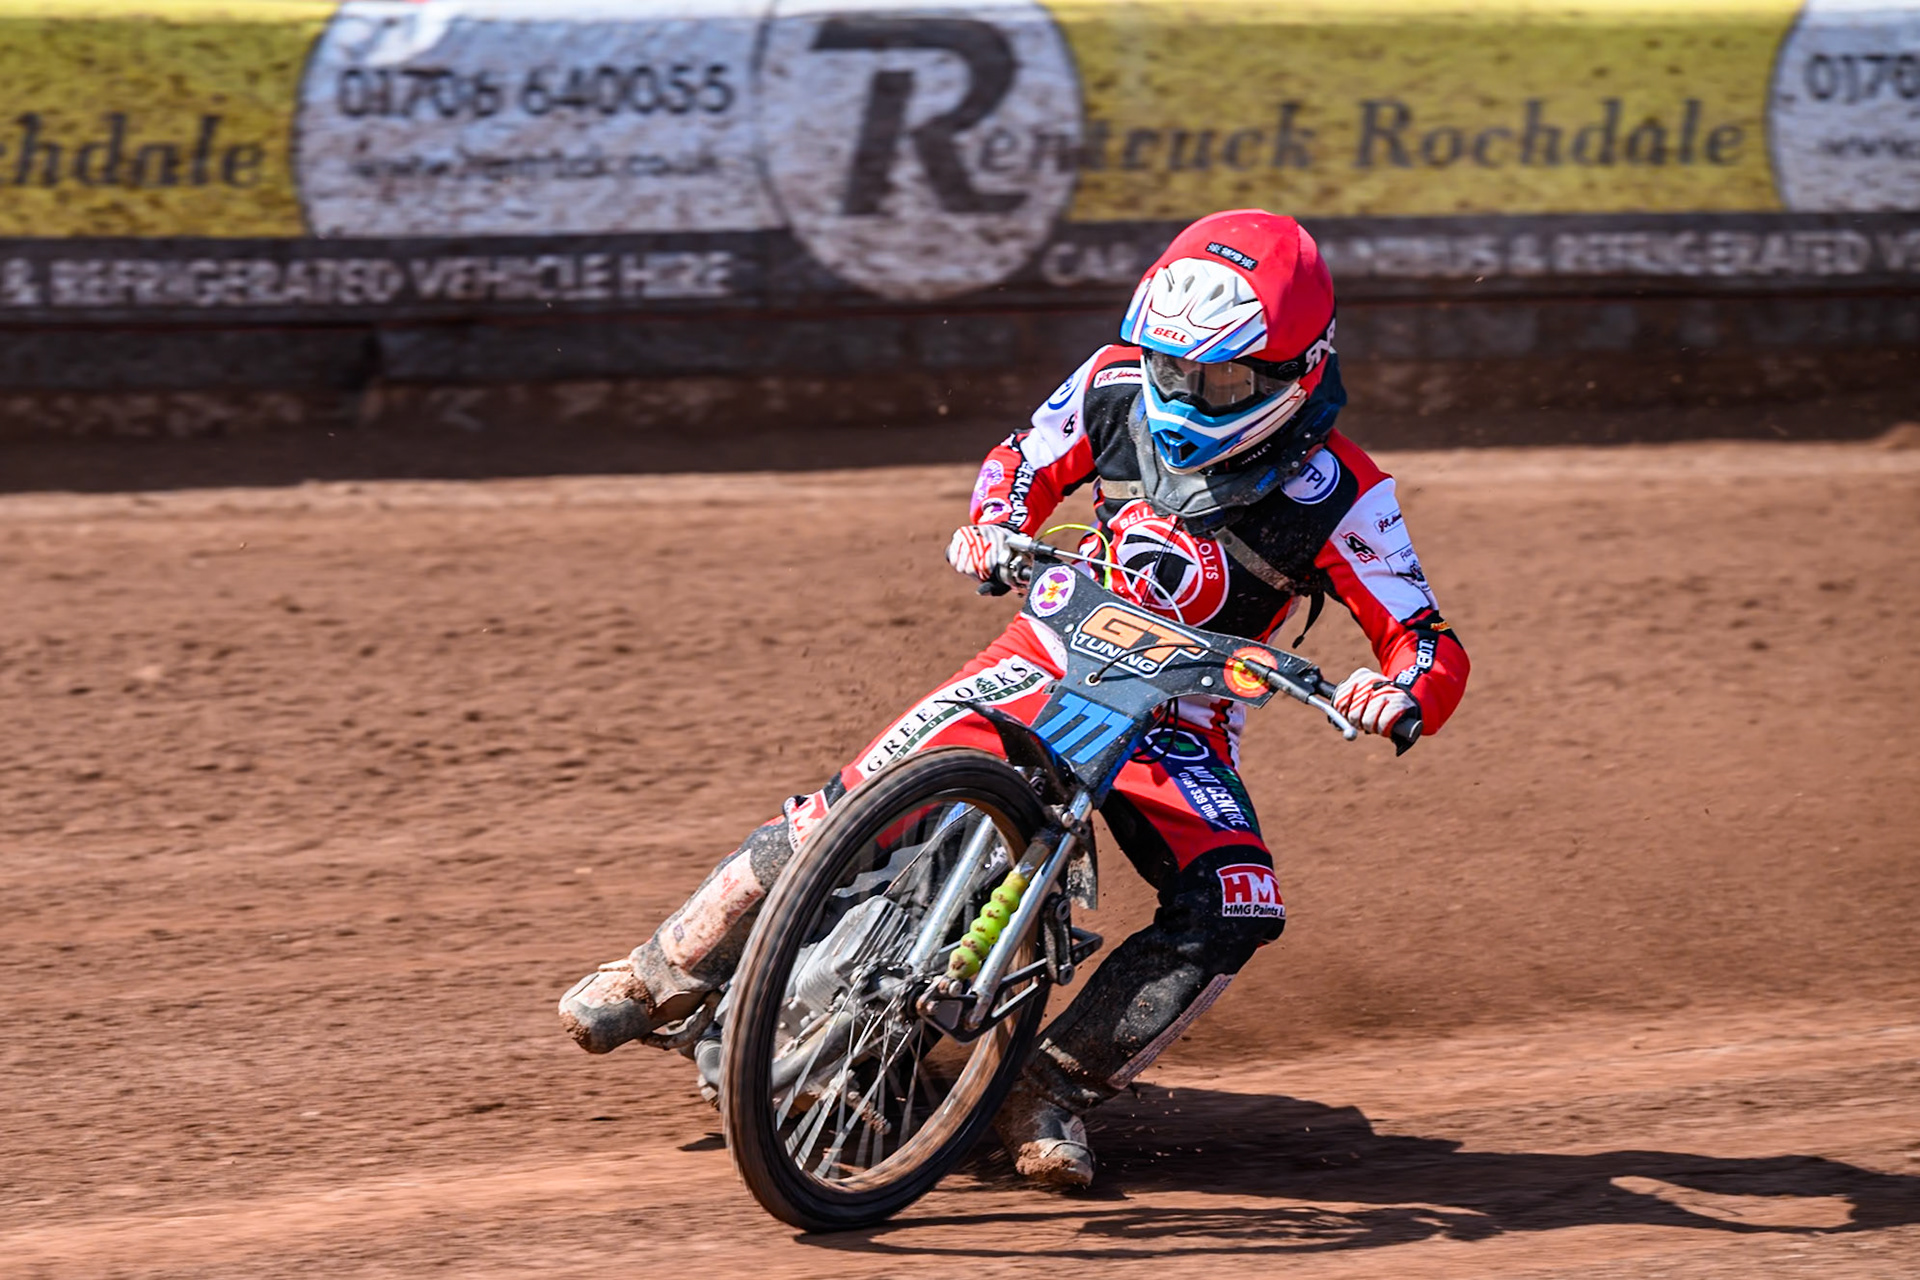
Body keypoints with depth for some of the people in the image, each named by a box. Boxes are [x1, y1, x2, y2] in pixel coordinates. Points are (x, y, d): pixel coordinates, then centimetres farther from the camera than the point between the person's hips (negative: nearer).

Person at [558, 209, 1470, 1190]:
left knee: (1233, 911, -27)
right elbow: (1027, 459, 10)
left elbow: (1427, 640, -16)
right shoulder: (1118, 384, -9)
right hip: (1055, 654, 1)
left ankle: (1051, 1086, -17)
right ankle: (670, 970, -1)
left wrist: (1401, 688, -39)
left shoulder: (1338, 496, -18)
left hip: (1181, 720, -1)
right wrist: (994, 523, -13)